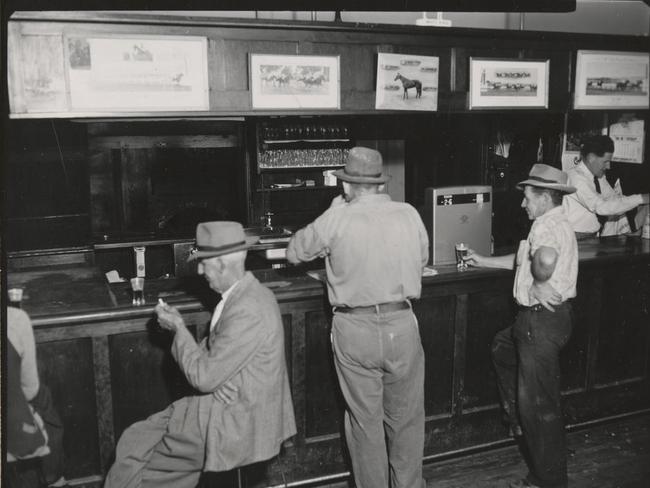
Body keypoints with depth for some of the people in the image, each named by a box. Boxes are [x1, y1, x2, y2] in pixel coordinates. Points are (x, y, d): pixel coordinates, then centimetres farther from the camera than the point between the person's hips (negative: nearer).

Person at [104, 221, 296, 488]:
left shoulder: (246, 311, -26)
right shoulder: (250, 293, 6)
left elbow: (205, 378, -21)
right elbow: (214, 356, 11)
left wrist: (179, 328, -11)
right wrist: (178, 327, -4)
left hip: (236, 424, -9)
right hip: (236, 408, 9)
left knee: (133, 445, 0)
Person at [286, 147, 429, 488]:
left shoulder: (336, 219, -7)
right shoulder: (409, 214, 0)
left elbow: (294, 252, 5)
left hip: (354, 330, -2)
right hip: (402, 325, 2)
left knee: (365, 420, 13)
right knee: (406, 418, 17)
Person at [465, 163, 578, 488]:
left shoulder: (547, 225, -19)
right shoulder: (554, 224, 15)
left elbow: (545, 259, -43)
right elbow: (521, 260, 27)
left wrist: (539, 283, -23)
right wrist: (483, 261, 32)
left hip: (544, 319, -11)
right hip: (536, 318, 11)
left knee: (539, 403, -1)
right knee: (502, 348, 32)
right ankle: (519, 418, 38)